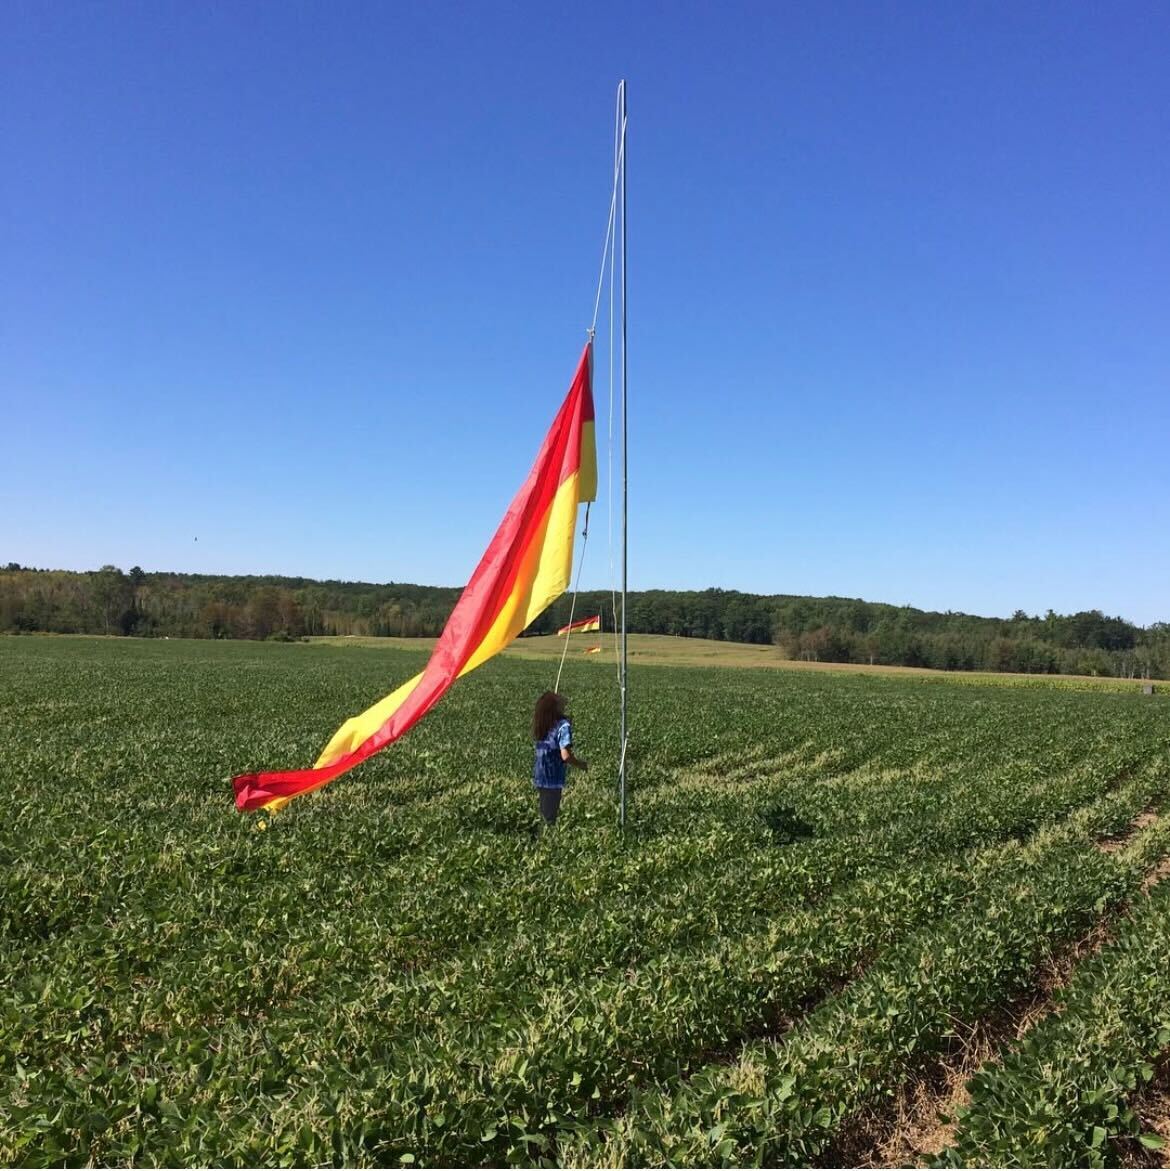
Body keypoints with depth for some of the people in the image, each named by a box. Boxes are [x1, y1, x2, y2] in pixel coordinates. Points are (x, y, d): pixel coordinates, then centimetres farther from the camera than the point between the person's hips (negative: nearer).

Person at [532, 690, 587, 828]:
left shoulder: (540, 724, 4)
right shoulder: (563, 725, -17)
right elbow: (565, 756, -23)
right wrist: (581, 765, -7)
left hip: (538, 777, 7)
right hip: (553, 780, -6)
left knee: (544, 814, 20)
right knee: (550, 818, 4)